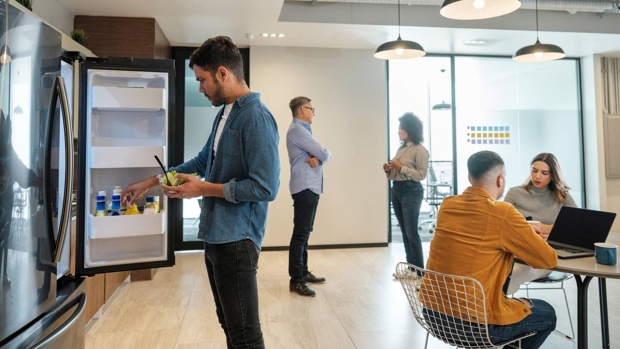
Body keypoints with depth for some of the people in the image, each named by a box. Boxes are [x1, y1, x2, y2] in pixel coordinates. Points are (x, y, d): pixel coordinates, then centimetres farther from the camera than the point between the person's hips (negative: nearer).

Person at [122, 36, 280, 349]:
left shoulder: (256, 117, -17)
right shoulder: (224, 113, 12)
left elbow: (265, 187, -23)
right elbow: (203, 161, 23)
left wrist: (204, 189, -14)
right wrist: (149, 182, 22)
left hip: (236, 240, -9)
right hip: (215, 235, 9)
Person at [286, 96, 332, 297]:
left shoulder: (304, 130, 20)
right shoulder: (297, 130, -12)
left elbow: (325, 154, 11)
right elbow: (325, 153, -16)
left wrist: (319, 158, -11)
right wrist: (321, 156, 6)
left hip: (311, 187, 10)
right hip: (305, 187, -10)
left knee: (305, 233, 14)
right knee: (300, 234, -8)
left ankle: (303, 273, 24)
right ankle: (295, 281, -3)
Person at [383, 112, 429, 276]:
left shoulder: (420, 150, -8)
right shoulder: (401, 148, 14)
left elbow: (422, 174, -15)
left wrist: (401, 167, -17)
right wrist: (389, 170, 0)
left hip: (411, 191, -8)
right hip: (396, 190, 8)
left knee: (411, 232, -6)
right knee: (404, 231, 11)